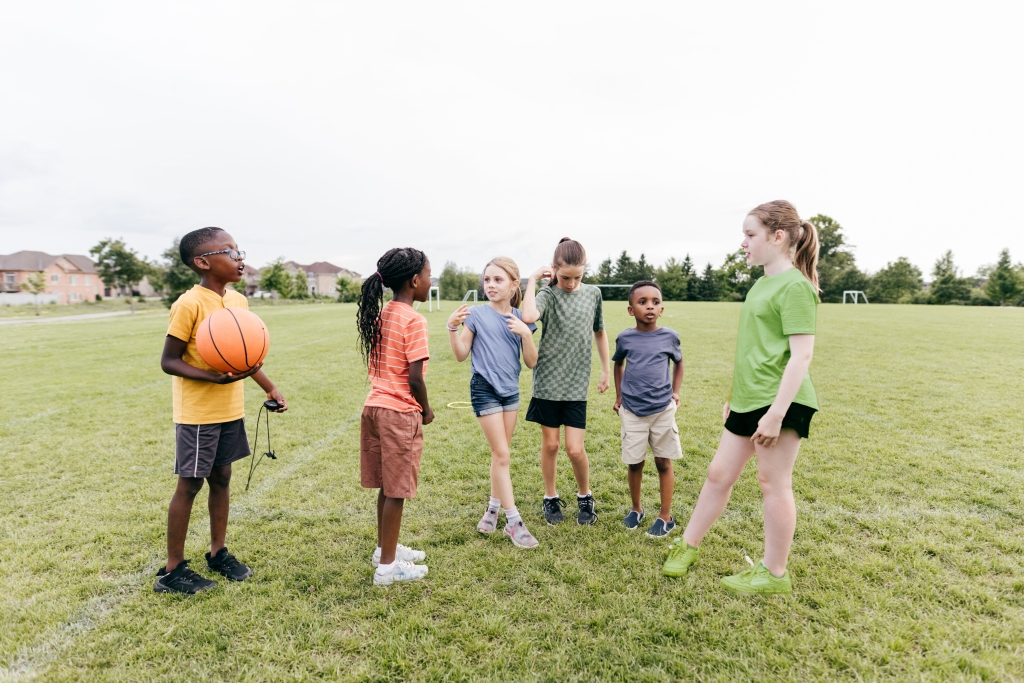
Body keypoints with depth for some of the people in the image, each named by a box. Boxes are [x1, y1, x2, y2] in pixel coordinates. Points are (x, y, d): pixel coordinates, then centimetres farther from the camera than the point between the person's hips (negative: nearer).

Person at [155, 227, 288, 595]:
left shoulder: (239, 301, 4)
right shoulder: (189, 305, -18)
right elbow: (169, 361, -15)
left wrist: (270, 388, 14)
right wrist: (214, 377, -29)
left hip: (230, 410, 7)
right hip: (197, 412, -7)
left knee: (221, 477, 16)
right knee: (190, 484, 2)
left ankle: (219, 553, 31)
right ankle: (172, 570, 18)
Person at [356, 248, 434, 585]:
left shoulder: (380, 315, 8)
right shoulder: (413, 320, -16)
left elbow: (375, 366, 12)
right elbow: (415, 377, -19)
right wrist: (426, 410, -3)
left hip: (375, 406, 8)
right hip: (400, 412, -8)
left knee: (388, 486, 20)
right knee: (396, 490, 4)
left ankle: (385, 548, 35)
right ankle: (387, 566, 15)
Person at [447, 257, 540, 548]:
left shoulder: (521, 319, 0)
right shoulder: (476, 314, -9)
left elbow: (531, 362, -2)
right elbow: (461, 355, -5)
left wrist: (526, 333, -16)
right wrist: (452, 327, -20)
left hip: (511, 390, 4)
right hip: (485, 389, -4)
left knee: (500, 454, 14)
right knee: (502, 455, -3)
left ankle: (493, 508, 30)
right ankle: (513, 521, 4)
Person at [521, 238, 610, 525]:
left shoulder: (593, 293, 3)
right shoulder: (548, 294, -8)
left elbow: (599, 332, 16)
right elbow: (528, 316, -32)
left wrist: (606, 369, 14)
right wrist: (533, 279, -21)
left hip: (577, 384, 1)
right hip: (547, 381, -1)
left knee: (575, 448, -1)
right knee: (550, 444, 9)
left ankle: (585, 496, 24)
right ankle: (551, 498, 29)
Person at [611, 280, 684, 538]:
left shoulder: (669, 337, -4)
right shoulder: (625, 338, -3)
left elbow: (679, 362, 15)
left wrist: (675, 392, 7)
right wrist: (618, 396, 12)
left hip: (663, 410, 0)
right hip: (632, 411, 1)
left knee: (664, 463, 7)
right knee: (634, 463, 9)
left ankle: (666, 516, 21)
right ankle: (636, 509, 31)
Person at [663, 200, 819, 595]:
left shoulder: (794, 285, -13)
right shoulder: (763, 283, 14)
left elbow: (802, 355, -19)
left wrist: (776, 413, -23)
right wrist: (734, 396, 23)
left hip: (780, 401, -9)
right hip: (748, 400, 9)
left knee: (773, 482, 3)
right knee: (719, 474, 14)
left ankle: (774, 574, 20)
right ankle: (688, 545, 28)